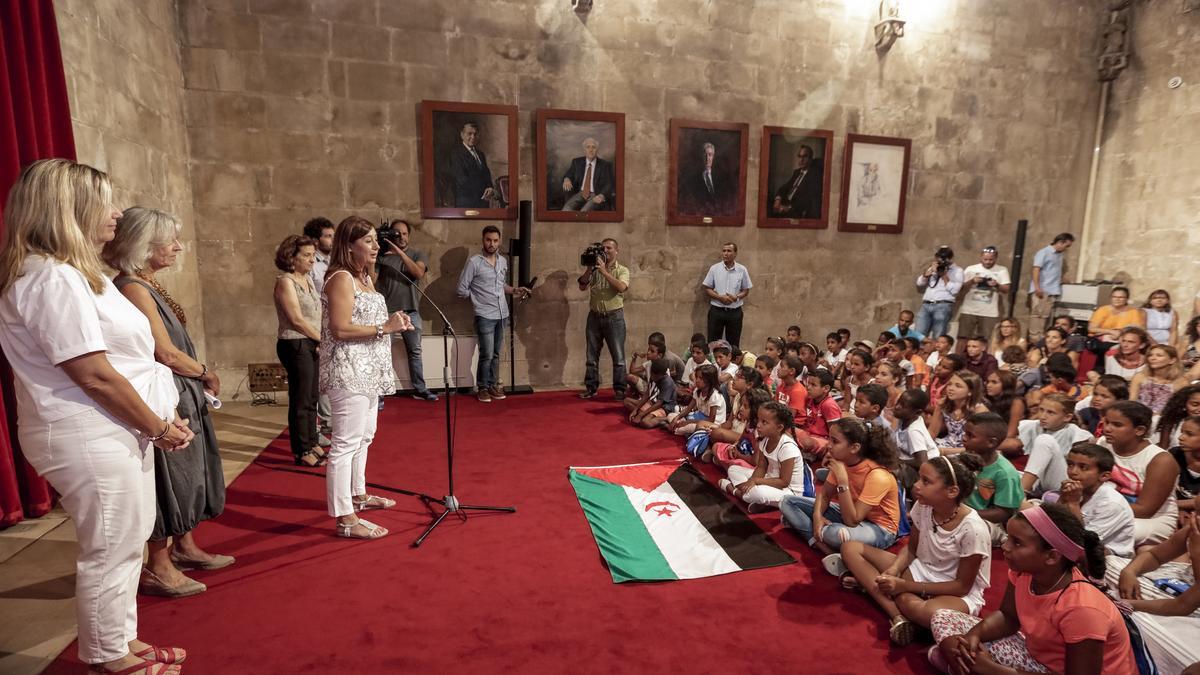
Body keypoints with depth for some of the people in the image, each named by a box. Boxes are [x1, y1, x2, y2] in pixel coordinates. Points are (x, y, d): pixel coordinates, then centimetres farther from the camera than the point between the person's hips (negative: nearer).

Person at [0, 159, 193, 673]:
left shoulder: (75, 272, 13)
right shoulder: (51, 278, -20)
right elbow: (95, 375, -22)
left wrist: (160, 419, 8)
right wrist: (159, 427, -12)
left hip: (118, 433, 10)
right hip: (90, 439, -10)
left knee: (128, 540, 19)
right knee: (110, 549, 4)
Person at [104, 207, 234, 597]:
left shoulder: (148, 285, 11)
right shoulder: (133, 288, -18)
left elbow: (172, 348, 11)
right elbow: (166, 354, -20)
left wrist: (199, 378, 1)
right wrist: (206, 373, -5)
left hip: (182, 397, 10)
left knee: (186, 473, 19)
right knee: (169, 478, 1)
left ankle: (185, 547, 34)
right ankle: (159, 568, 16)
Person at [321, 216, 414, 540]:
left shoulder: (365, 277, 16)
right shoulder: (341, 278, -14)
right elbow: (341, 330, -21)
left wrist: (393, 322, 7)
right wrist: (384, 327, -19)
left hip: (368, 372, 10)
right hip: (348, 373, -10)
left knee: (363, 437, 21)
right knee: (346, 443, -6)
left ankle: (358, 495, 37)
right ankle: (346, 519, -1)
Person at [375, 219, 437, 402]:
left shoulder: (417, 254, 5)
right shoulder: (382, 255, 2)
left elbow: (419, 273, -15)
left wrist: (400, 253, -20)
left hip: (411, 312, 2)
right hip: (386, 312, -1)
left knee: (415, 351, 10)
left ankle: (420, 389, 19)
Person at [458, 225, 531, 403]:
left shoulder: (503, 261, 10)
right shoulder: (474, 262, -9)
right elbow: (462, 290, -8)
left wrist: (514, 290, 6)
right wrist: (479, 298, 3)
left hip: (502, 314, 6)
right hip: (485, 316, -6)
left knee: (496, 354, 12)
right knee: (487, 354, -5)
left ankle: (493, 385, 24)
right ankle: (482, 388, 10)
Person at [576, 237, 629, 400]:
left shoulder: (622, 270, 2)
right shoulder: (594, 269, 9)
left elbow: (621, 287, -18)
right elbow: (582, 286, -1)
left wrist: (604, 271, -20)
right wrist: (589, 269, -12)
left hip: (614, 317, -3)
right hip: (594, 316, 3)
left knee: (618, 356, 0)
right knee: (592, 355, 9)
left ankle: (620, 389, 8)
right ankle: (591, 387, 18)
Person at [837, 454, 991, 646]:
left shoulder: (973, 529, -25)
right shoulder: (923, 507, -9)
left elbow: (962, 586, -18)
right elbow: (911, 549, 4)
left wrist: (905, 585, -22)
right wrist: (893, 570, -18)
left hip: (959, 594, -6)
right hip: (920, 571, 7)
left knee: (931, 612, -44)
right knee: (850, 548, -9)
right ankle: (898, 617, -22)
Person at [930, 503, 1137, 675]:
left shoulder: (1081, 608, -35)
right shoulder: (1024, 570, -14)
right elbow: (1008, 616, 2)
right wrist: (974, 635, -21)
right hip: (1038, 655, 7)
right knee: (943, 618, -4)